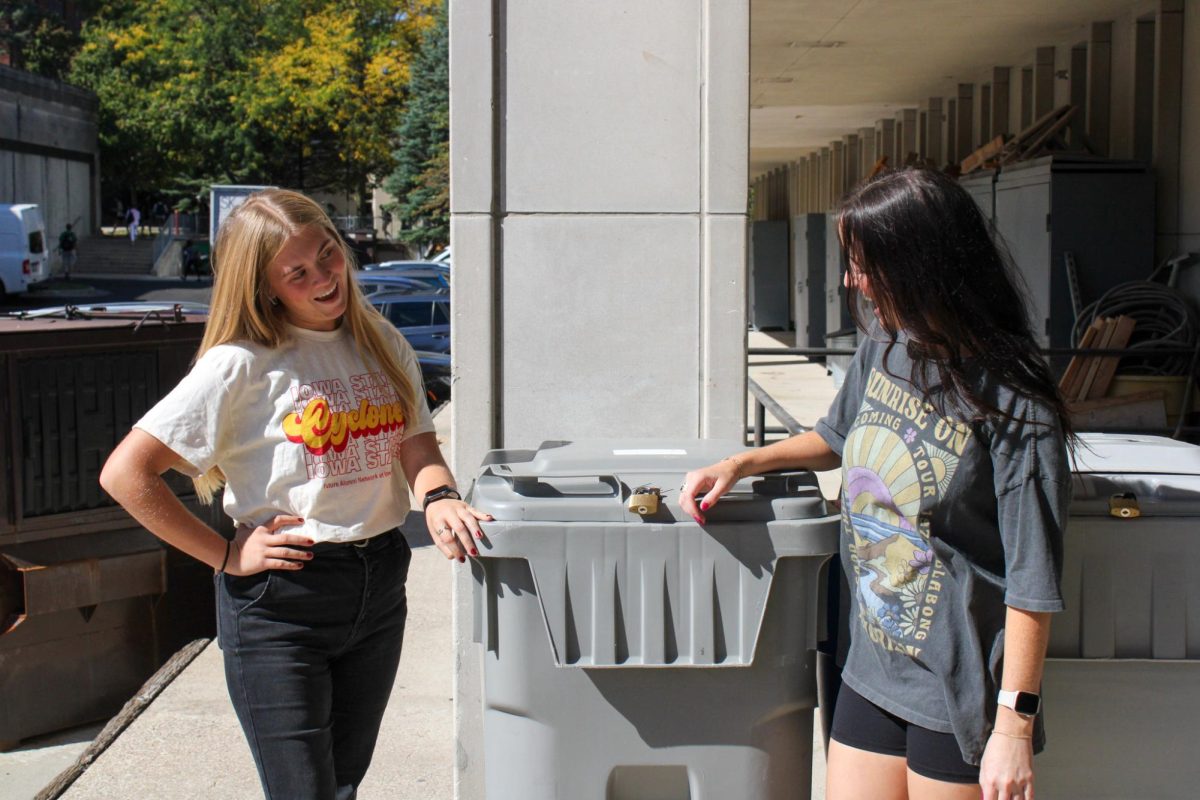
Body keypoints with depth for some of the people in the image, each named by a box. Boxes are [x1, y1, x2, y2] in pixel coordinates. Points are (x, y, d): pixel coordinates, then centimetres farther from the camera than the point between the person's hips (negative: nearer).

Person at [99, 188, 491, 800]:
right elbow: (126, 474, -14)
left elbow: (418, 448, 1)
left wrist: (438, 498, -22)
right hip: (279, 605, -5)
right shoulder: (242, 365, -12)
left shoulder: (382, 344, 6)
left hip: (379, 587, 6)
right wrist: (227, 556, -12)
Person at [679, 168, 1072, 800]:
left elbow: (1033, 581, -18)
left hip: (958, 694, -6)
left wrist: (1015, 724, -16)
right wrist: (742, 464, 10)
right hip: (871, 672, 6)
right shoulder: (883, 350, 1)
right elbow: (838, 437, 23)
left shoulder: (1011, 404, -20)